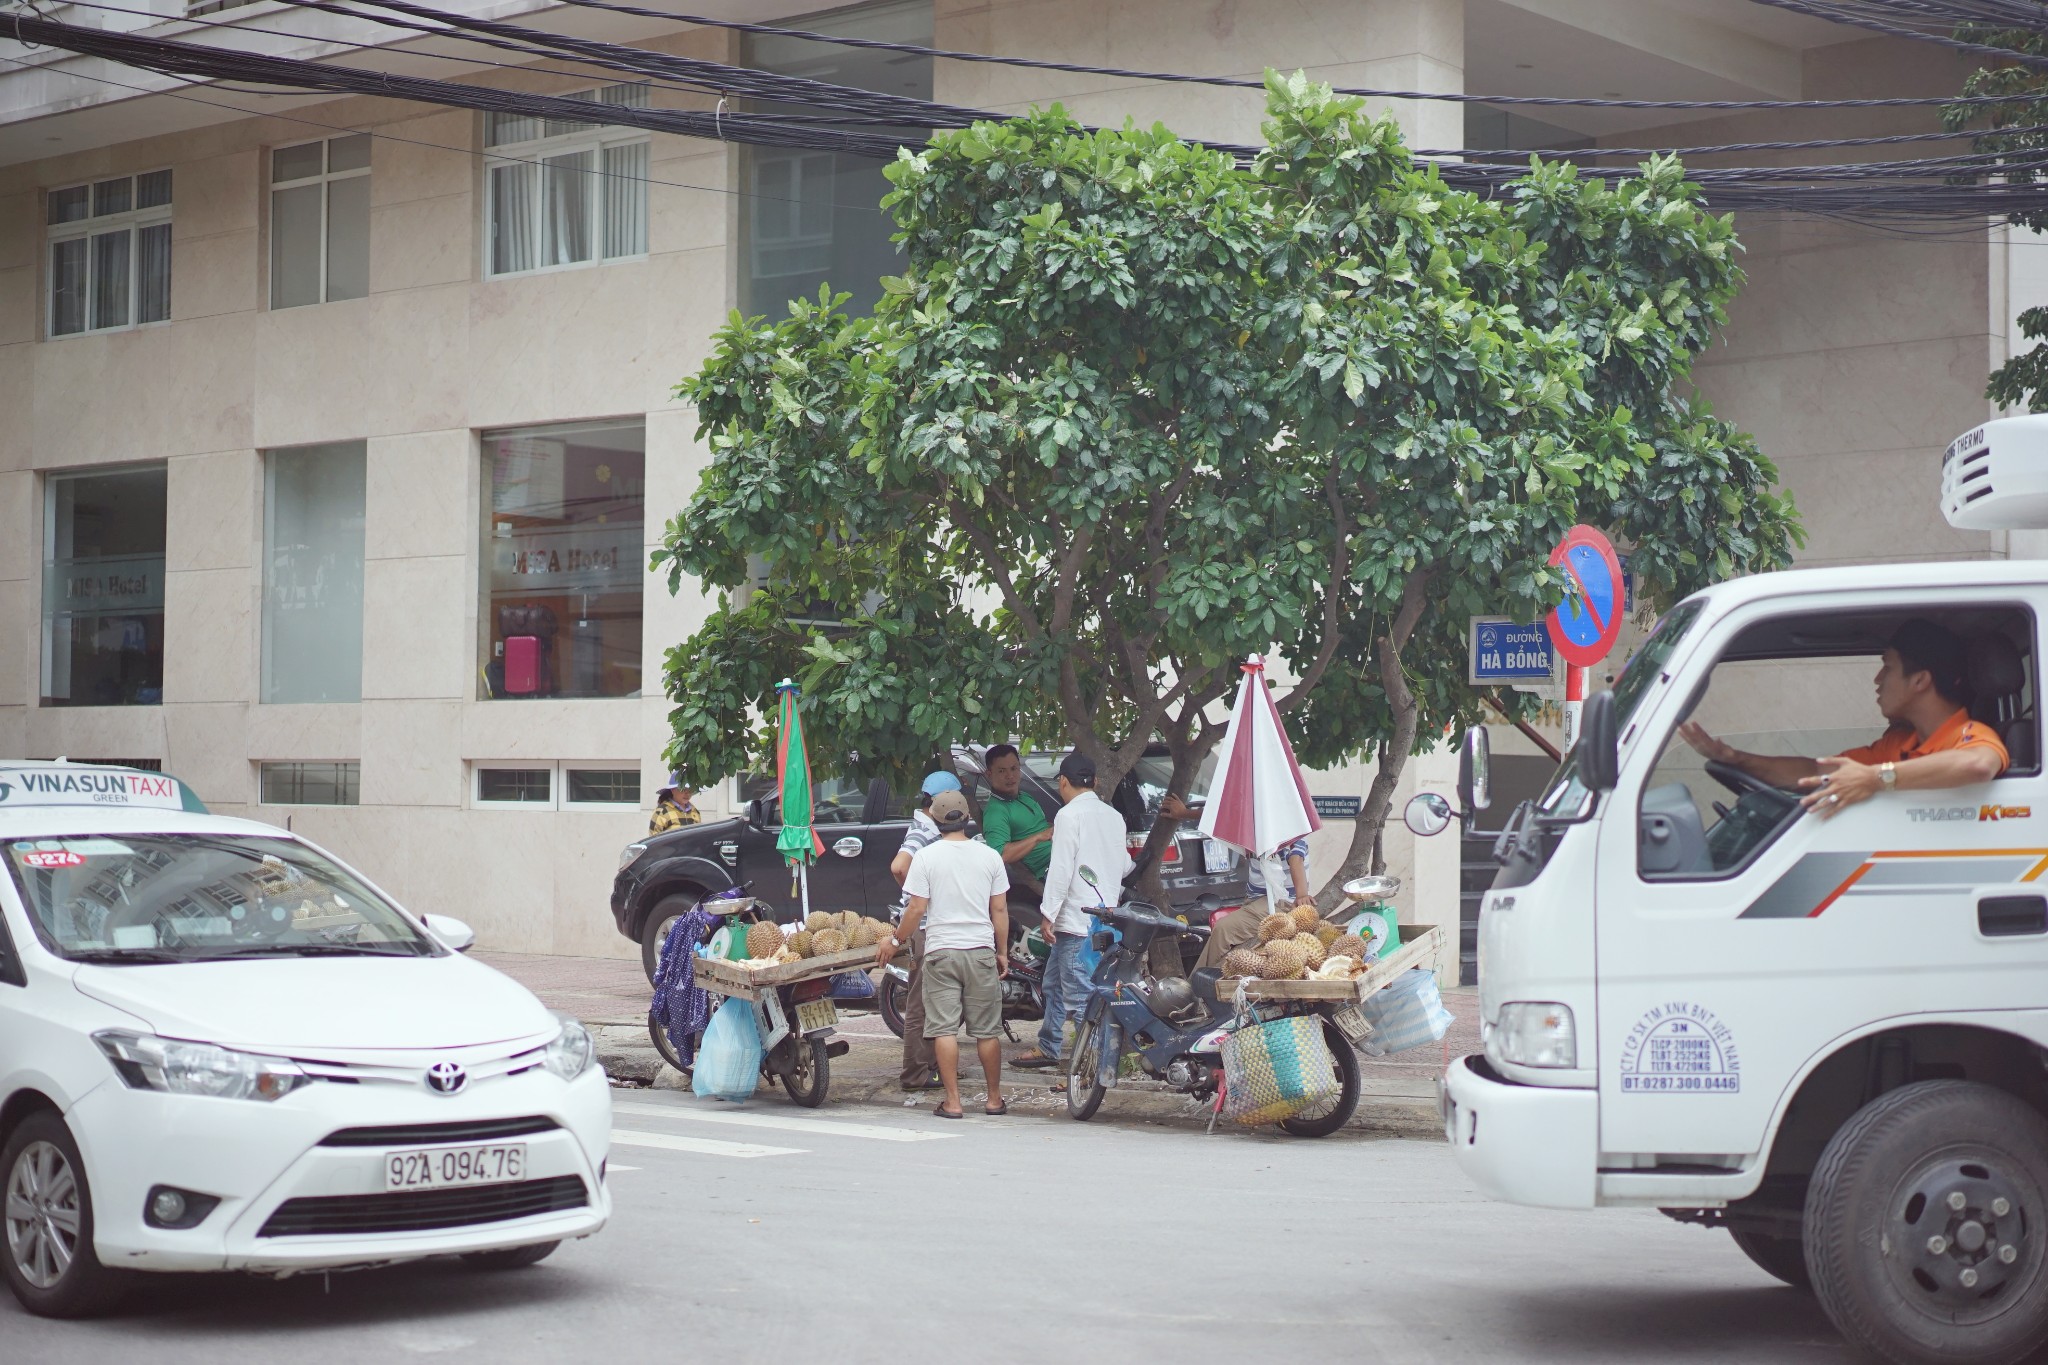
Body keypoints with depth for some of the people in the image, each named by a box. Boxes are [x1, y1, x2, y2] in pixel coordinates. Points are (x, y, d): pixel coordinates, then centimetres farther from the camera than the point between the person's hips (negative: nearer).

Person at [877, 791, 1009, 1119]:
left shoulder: (926, 857, -5)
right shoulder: (989, 856, 2)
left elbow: (917, 910, -6)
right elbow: (999, 910, 5)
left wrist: (895, 941, 8)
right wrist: (1002, 953, 15)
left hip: (941, 949, -2)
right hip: (981, 950, 2)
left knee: (944, 1029, 0)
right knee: (987, 1030, 9)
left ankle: (953, 1101, -3)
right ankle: (995, 1099, 16)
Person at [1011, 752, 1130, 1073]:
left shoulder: (1069, 815, -12)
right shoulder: (1113, 816, 12)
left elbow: (1061, 869, -17)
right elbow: (1125, 865, 21)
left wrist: (1049, 913, -13)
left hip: (1077, 918, -9)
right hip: (1105, 913, 9)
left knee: (1079, 995, -9)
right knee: (1054, 982, 22)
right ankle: (1049, 1047, 31)